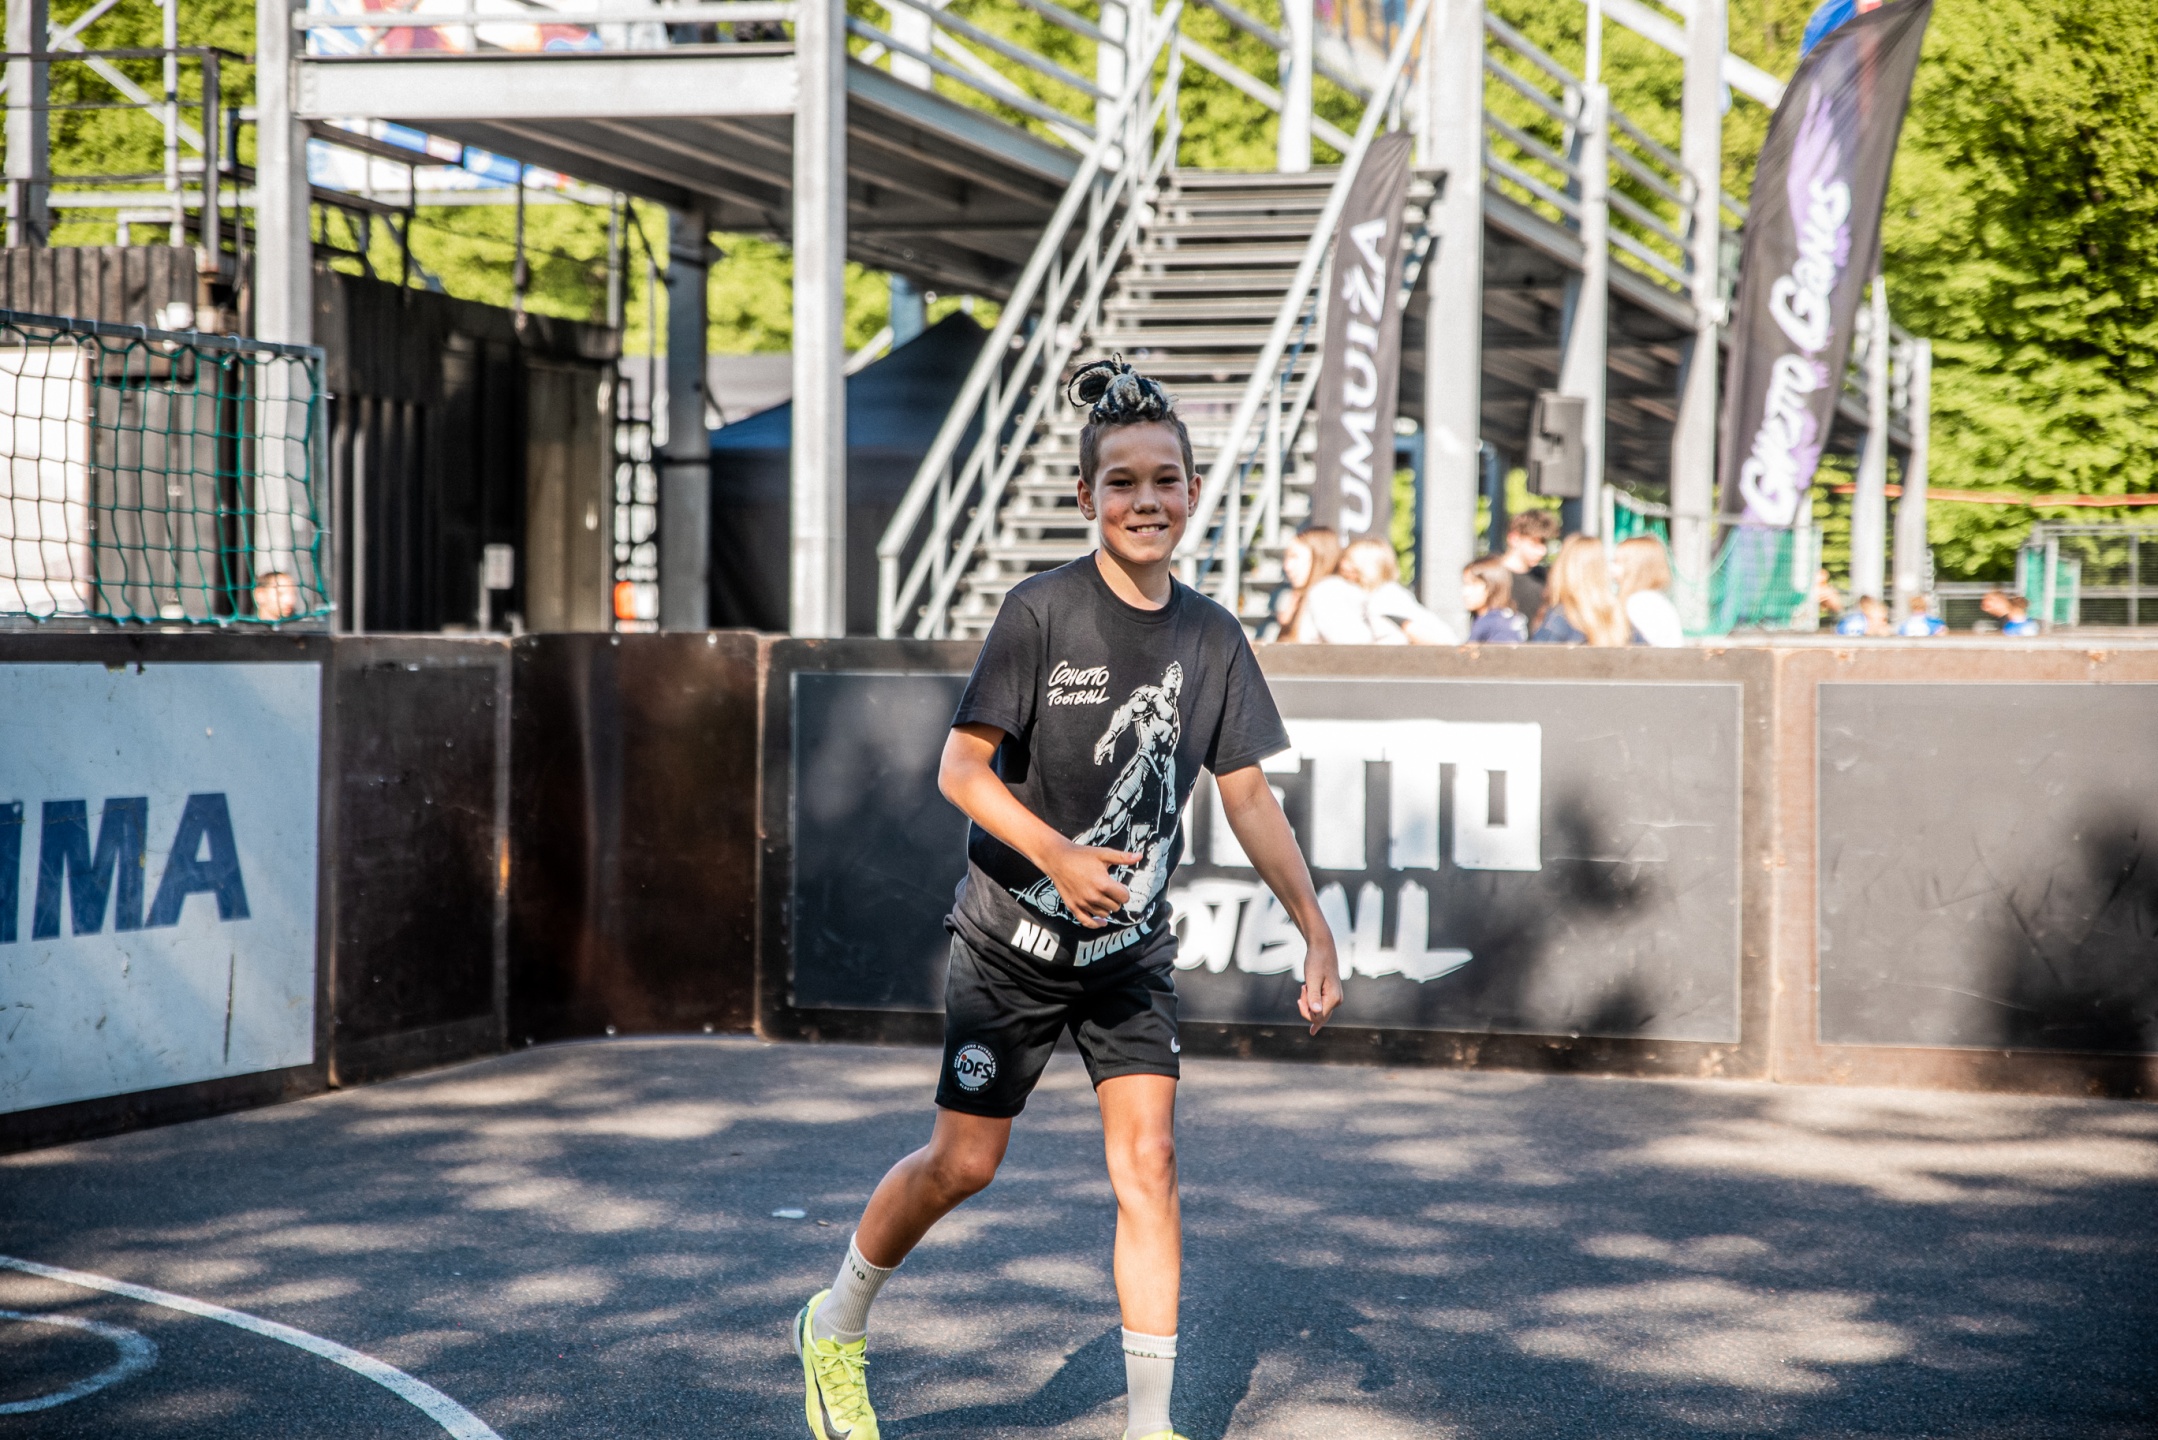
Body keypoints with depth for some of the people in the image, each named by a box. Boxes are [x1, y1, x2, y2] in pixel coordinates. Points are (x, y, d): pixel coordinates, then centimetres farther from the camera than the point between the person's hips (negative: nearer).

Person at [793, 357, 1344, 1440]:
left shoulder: (1211, 638, -1)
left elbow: (1248, 795, 4)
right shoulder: (1042, 611, -15)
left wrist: (1315, 931, -2)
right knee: (964, 1162, 5)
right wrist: (1060, 855, -29)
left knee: (1148, 1163, -6)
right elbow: (961, 767, -16)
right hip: (1013, 940, -3)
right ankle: (834, 1326, 30)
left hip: (1133, 951, 4)